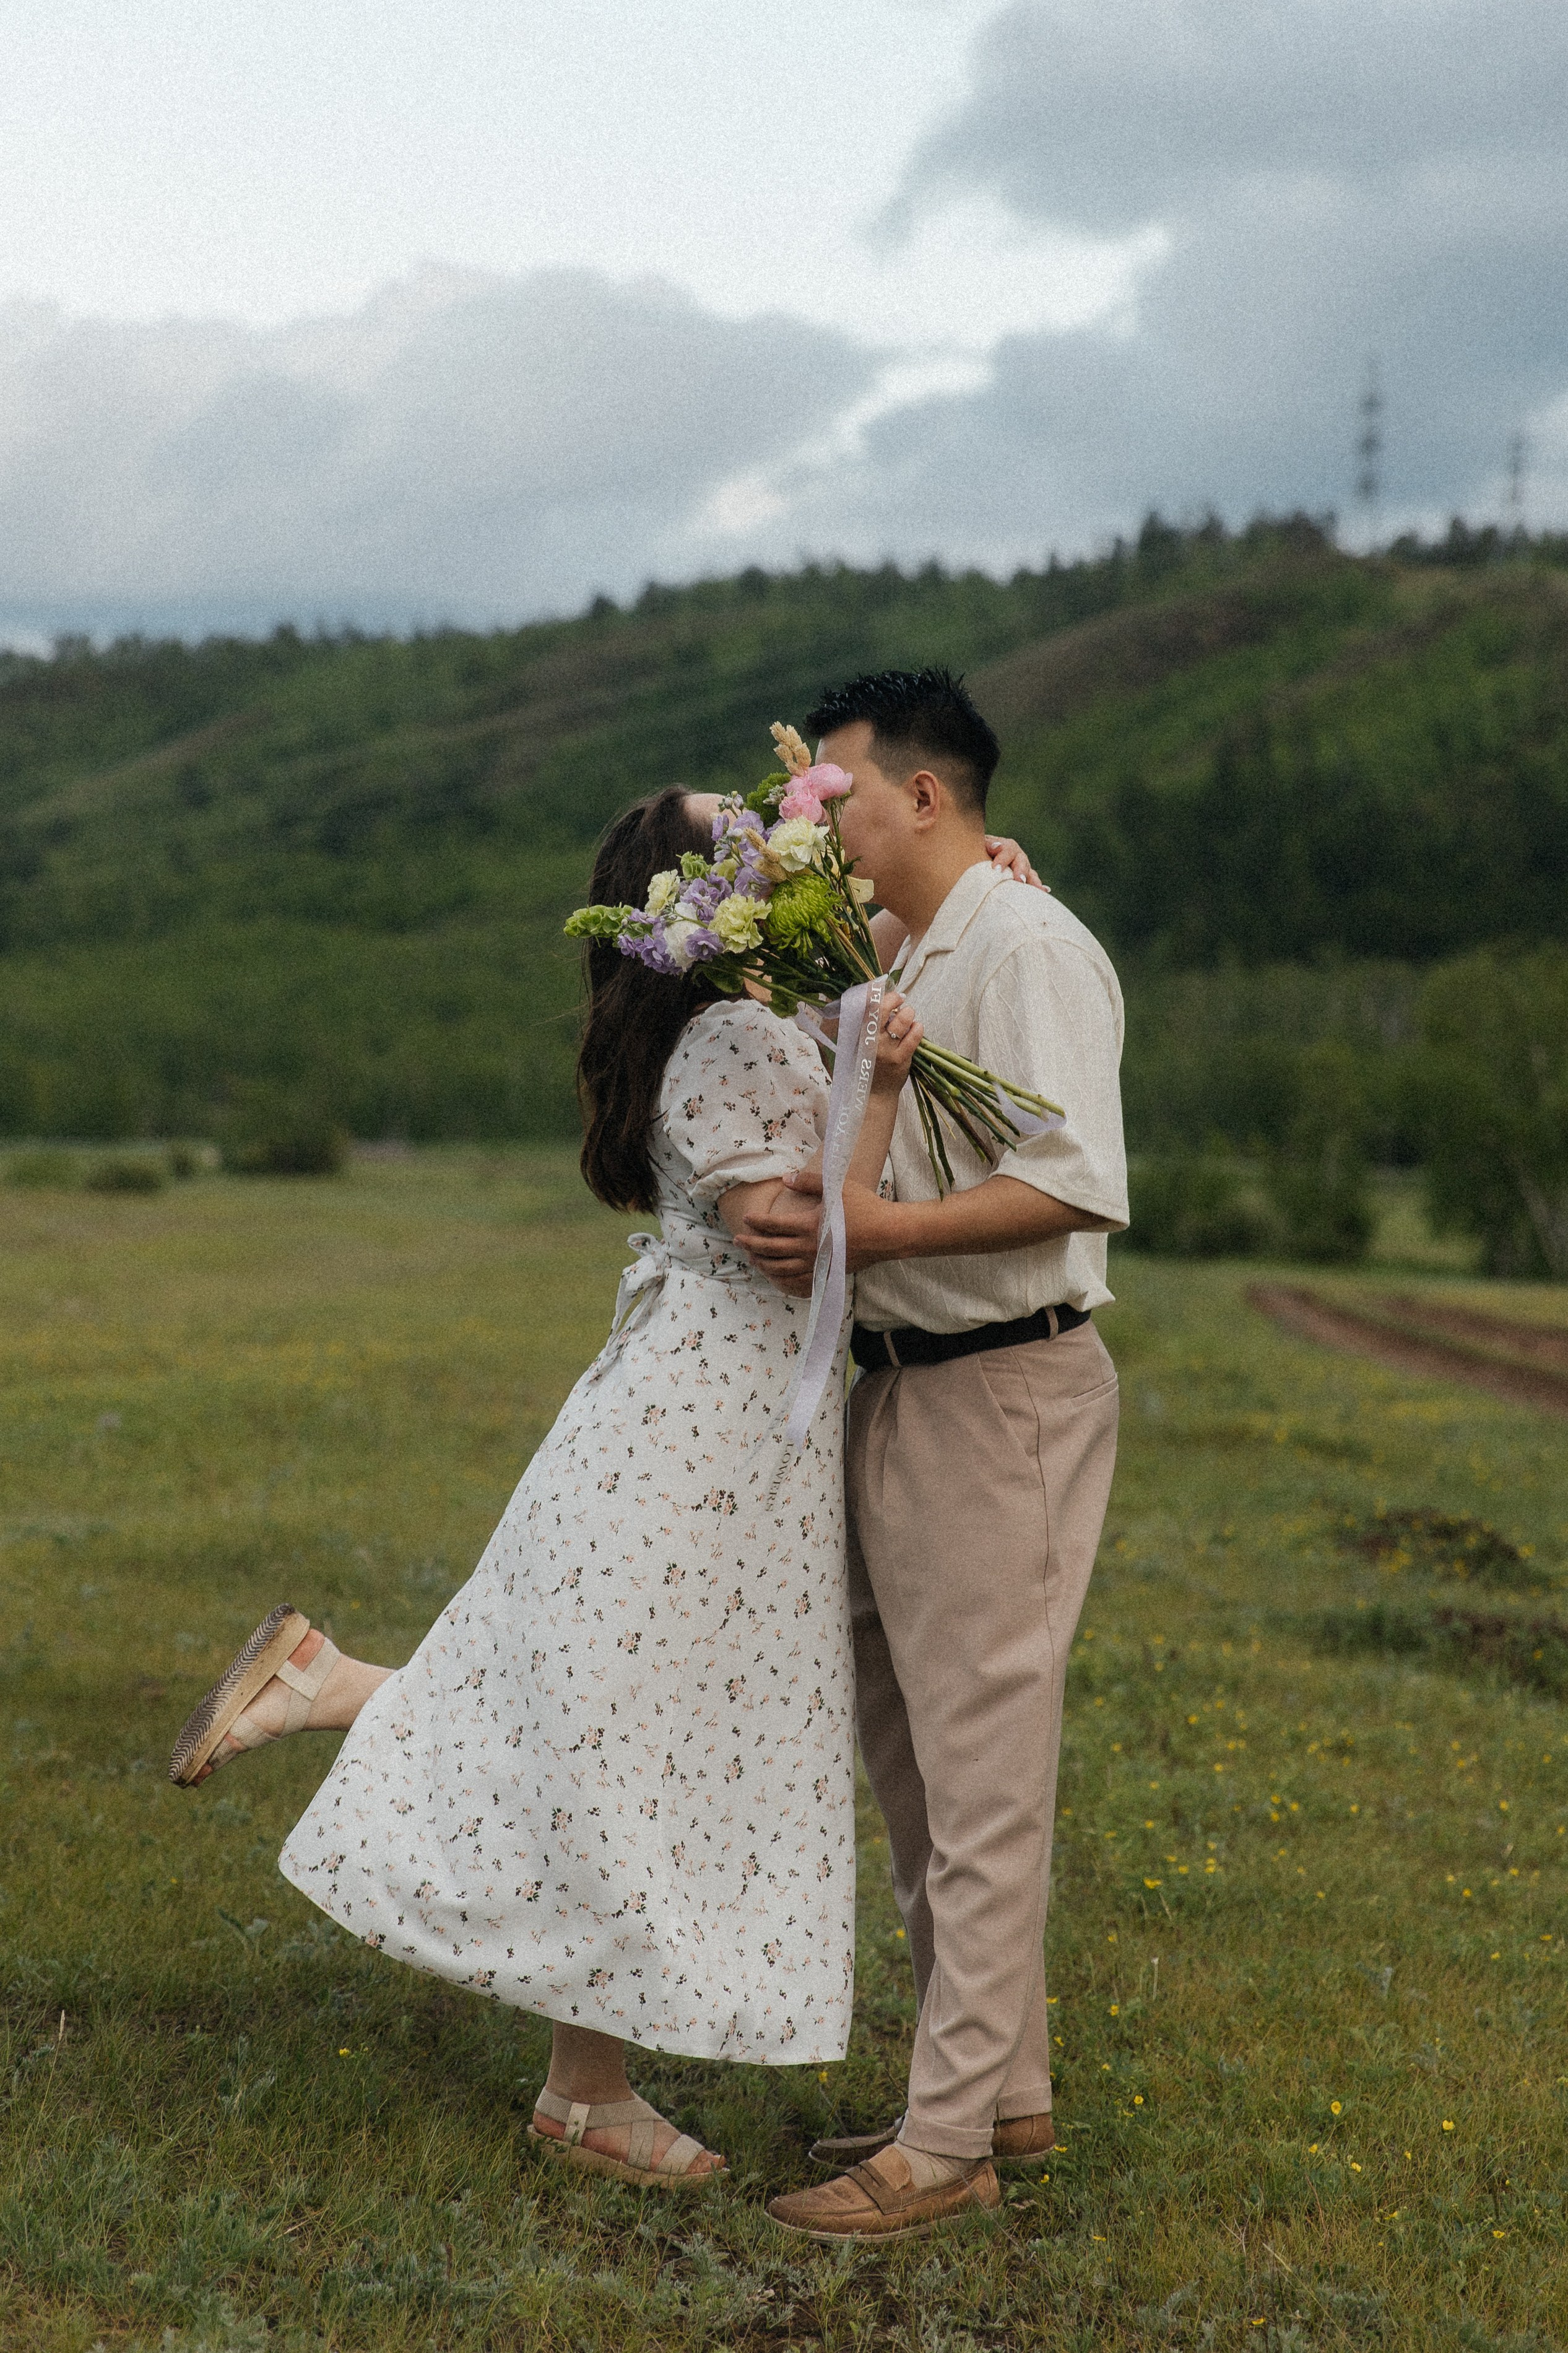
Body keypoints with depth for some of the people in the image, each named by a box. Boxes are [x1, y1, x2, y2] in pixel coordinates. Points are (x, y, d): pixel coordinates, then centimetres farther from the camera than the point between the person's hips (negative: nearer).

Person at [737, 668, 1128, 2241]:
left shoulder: (1029, 948, -13)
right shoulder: (898, 960, 16)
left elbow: (1080, 1184, -24)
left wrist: (880, 1229, -27)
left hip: (1000, 1393, -10)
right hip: (900, 1389, 10)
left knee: (981, 1768, -4)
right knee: (904, 1755, 15)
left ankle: (952, 2139, 3)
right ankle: (1003, 2087, 27)